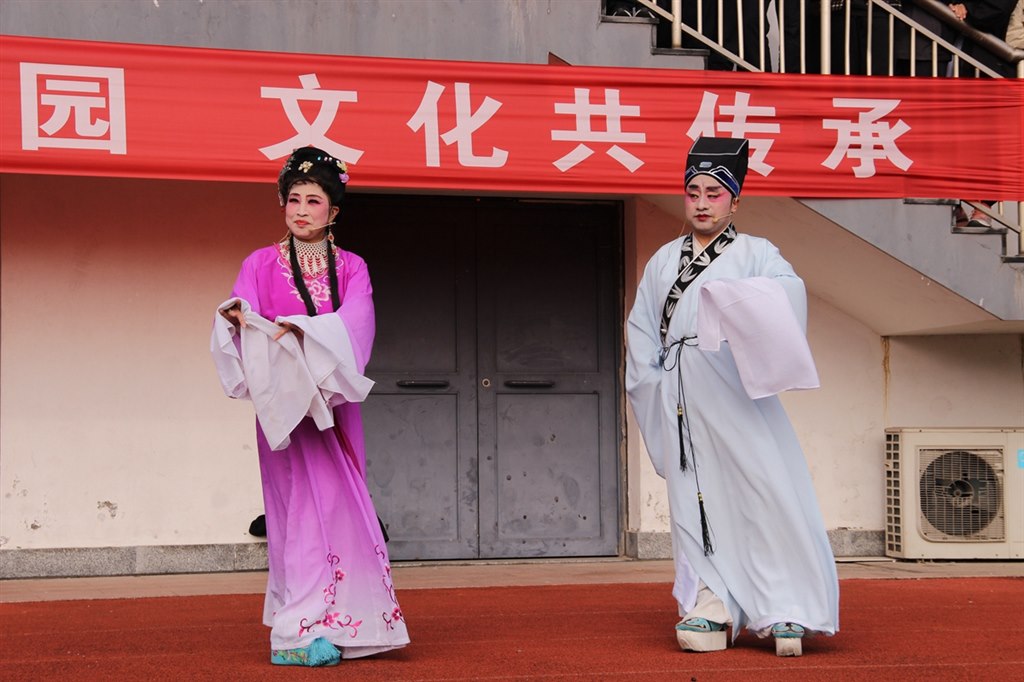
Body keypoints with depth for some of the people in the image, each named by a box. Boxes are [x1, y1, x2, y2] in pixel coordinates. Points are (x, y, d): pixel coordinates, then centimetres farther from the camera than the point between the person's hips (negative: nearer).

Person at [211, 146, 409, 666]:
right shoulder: (261, 265, 5)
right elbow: (241, 320, -8)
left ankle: (337, 625, 10)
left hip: (334, 402, 3)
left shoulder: (351, 268, 8)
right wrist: (235, 316, -32)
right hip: (284, 402, -2)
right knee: (305, 503, -9)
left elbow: (354, 325, -9)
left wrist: (303, 329, -26)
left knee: (337, 504, 3)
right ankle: (300, 631, -8)